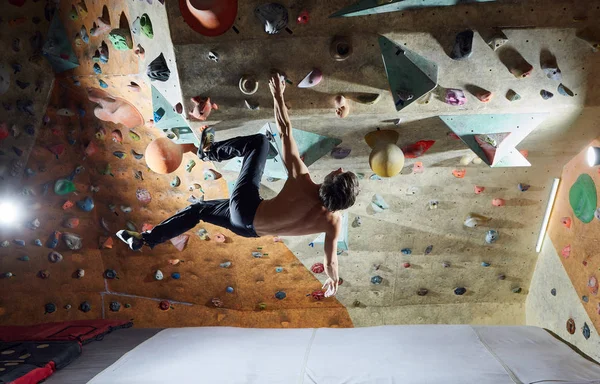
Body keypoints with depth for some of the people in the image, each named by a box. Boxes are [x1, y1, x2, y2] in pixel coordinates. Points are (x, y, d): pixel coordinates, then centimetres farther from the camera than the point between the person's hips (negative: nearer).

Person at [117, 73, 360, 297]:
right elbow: (330, 261, -8)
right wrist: (333, 281, 14)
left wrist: (278, 95, -11)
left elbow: (285, 131, -24)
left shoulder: (302, 182, -29)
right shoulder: (334, 222, -23)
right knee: (201, 208, 28)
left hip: (243, 206, -3)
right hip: (251, 230, 3)